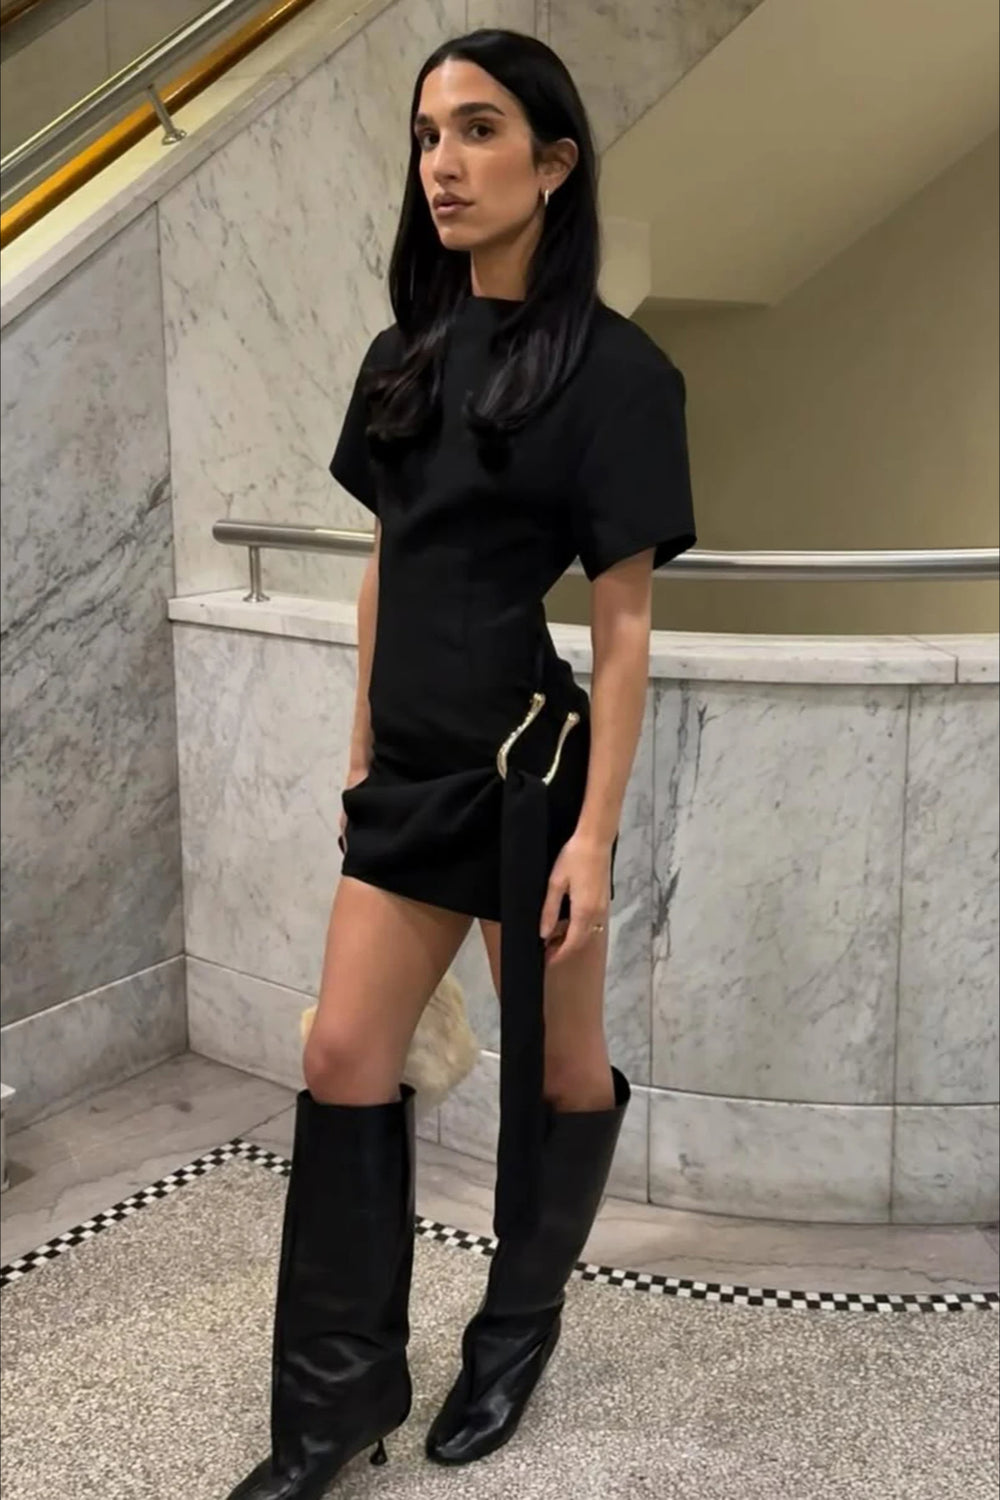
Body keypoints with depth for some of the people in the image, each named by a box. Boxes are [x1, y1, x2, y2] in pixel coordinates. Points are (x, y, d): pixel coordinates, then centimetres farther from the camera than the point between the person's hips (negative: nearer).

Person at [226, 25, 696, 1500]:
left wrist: (596, 835, -15)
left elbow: (624, 622, -12)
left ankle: (522, 1321, 36)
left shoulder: (613, 369, -9)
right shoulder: (405, 357, 9)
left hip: (533, 767, -6)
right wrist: (362, 750, 14)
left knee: (558, 1070, 11)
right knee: (345, 1064, 5)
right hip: (410, 771, 6)